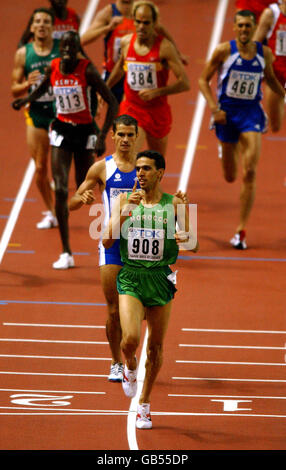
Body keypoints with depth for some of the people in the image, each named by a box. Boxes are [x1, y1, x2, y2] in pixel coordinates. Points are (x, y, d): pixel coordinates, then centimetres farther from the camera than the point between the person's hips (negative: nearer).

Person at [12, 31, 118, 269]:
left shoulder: (87, 69, -15)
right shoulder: (53, 68, -4)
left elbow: (112, 103, -15)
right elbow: (43, 87, 21)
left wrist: (102, 137, -20)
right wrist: (26, 100, 2)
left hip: (85, 131, -2)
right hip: (61, 130, 2)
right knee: (60, 190, -10)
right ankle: (66, 253, -6)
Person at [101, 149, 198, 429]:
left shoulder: (174, 204, 1)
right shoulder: (124, 201, 4)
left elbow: (194, 245, 0)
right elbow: (107, 241, -3)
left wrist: (186, 238, -23)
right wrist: (126, 211, -14)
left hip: (160, 279, 1)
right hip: (130, 278, -1)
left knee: (155, 347, 6)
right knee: (131, 339, -20)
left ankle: (144, 405, 25)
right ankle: (130, 366, 17)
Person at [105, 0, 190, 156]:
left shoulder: (164, 47, -14)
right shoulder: (126, 42, -2)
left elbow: (184, 83, -16)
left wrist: (156, 92, -26)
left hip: (157, 111, -1)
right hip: (131, 108, 1)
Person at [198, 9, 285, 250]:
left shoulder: (264, 53, -2)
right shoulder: (223, 51, -9)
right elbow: (204, 80, -2)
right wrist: (214, 108, -13)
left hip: (252, 113, 0)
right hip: (227, 112, 0)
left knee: (249, 174, -14)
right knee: (230, 177, 12)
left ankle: (241, 230, -9)